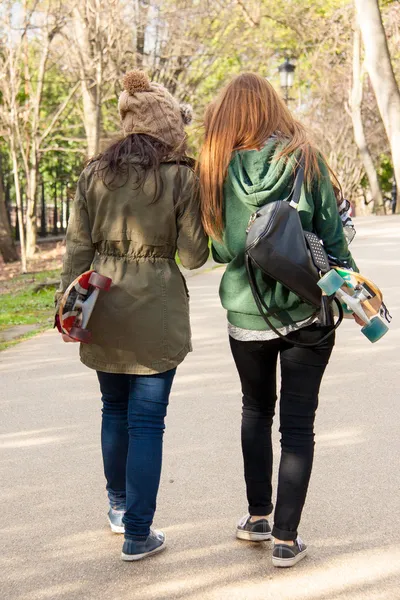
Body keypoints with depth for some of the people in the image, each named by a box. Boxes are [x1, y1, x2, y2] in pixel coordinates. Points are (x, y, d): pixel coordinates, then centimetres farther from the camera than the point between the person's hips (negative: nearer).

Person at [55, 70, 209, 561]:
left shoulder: (94, 174, 3)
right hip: (157, 311, -4)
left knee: (114, 409, 21)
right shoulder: (181, 177, -7)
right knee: (147, 420, 3)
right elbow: (192, 256, -7)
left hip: (104, 309, 4)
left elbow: (78, 248, 2)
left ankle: (119, 506, 37)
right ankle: (138, 534, 7)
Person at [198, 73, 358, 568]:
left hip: (247, 315, 1)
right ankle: (286, 538, 8)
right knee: (298, 420, 6)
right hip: (306, 311, -1)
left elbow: (221, 249, 2)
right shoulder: (306, 160, -6)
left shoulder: (221, 169, -4)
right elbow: (332, 236, -3)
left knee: (256, 410, 22)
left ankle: (258, 517, 27)